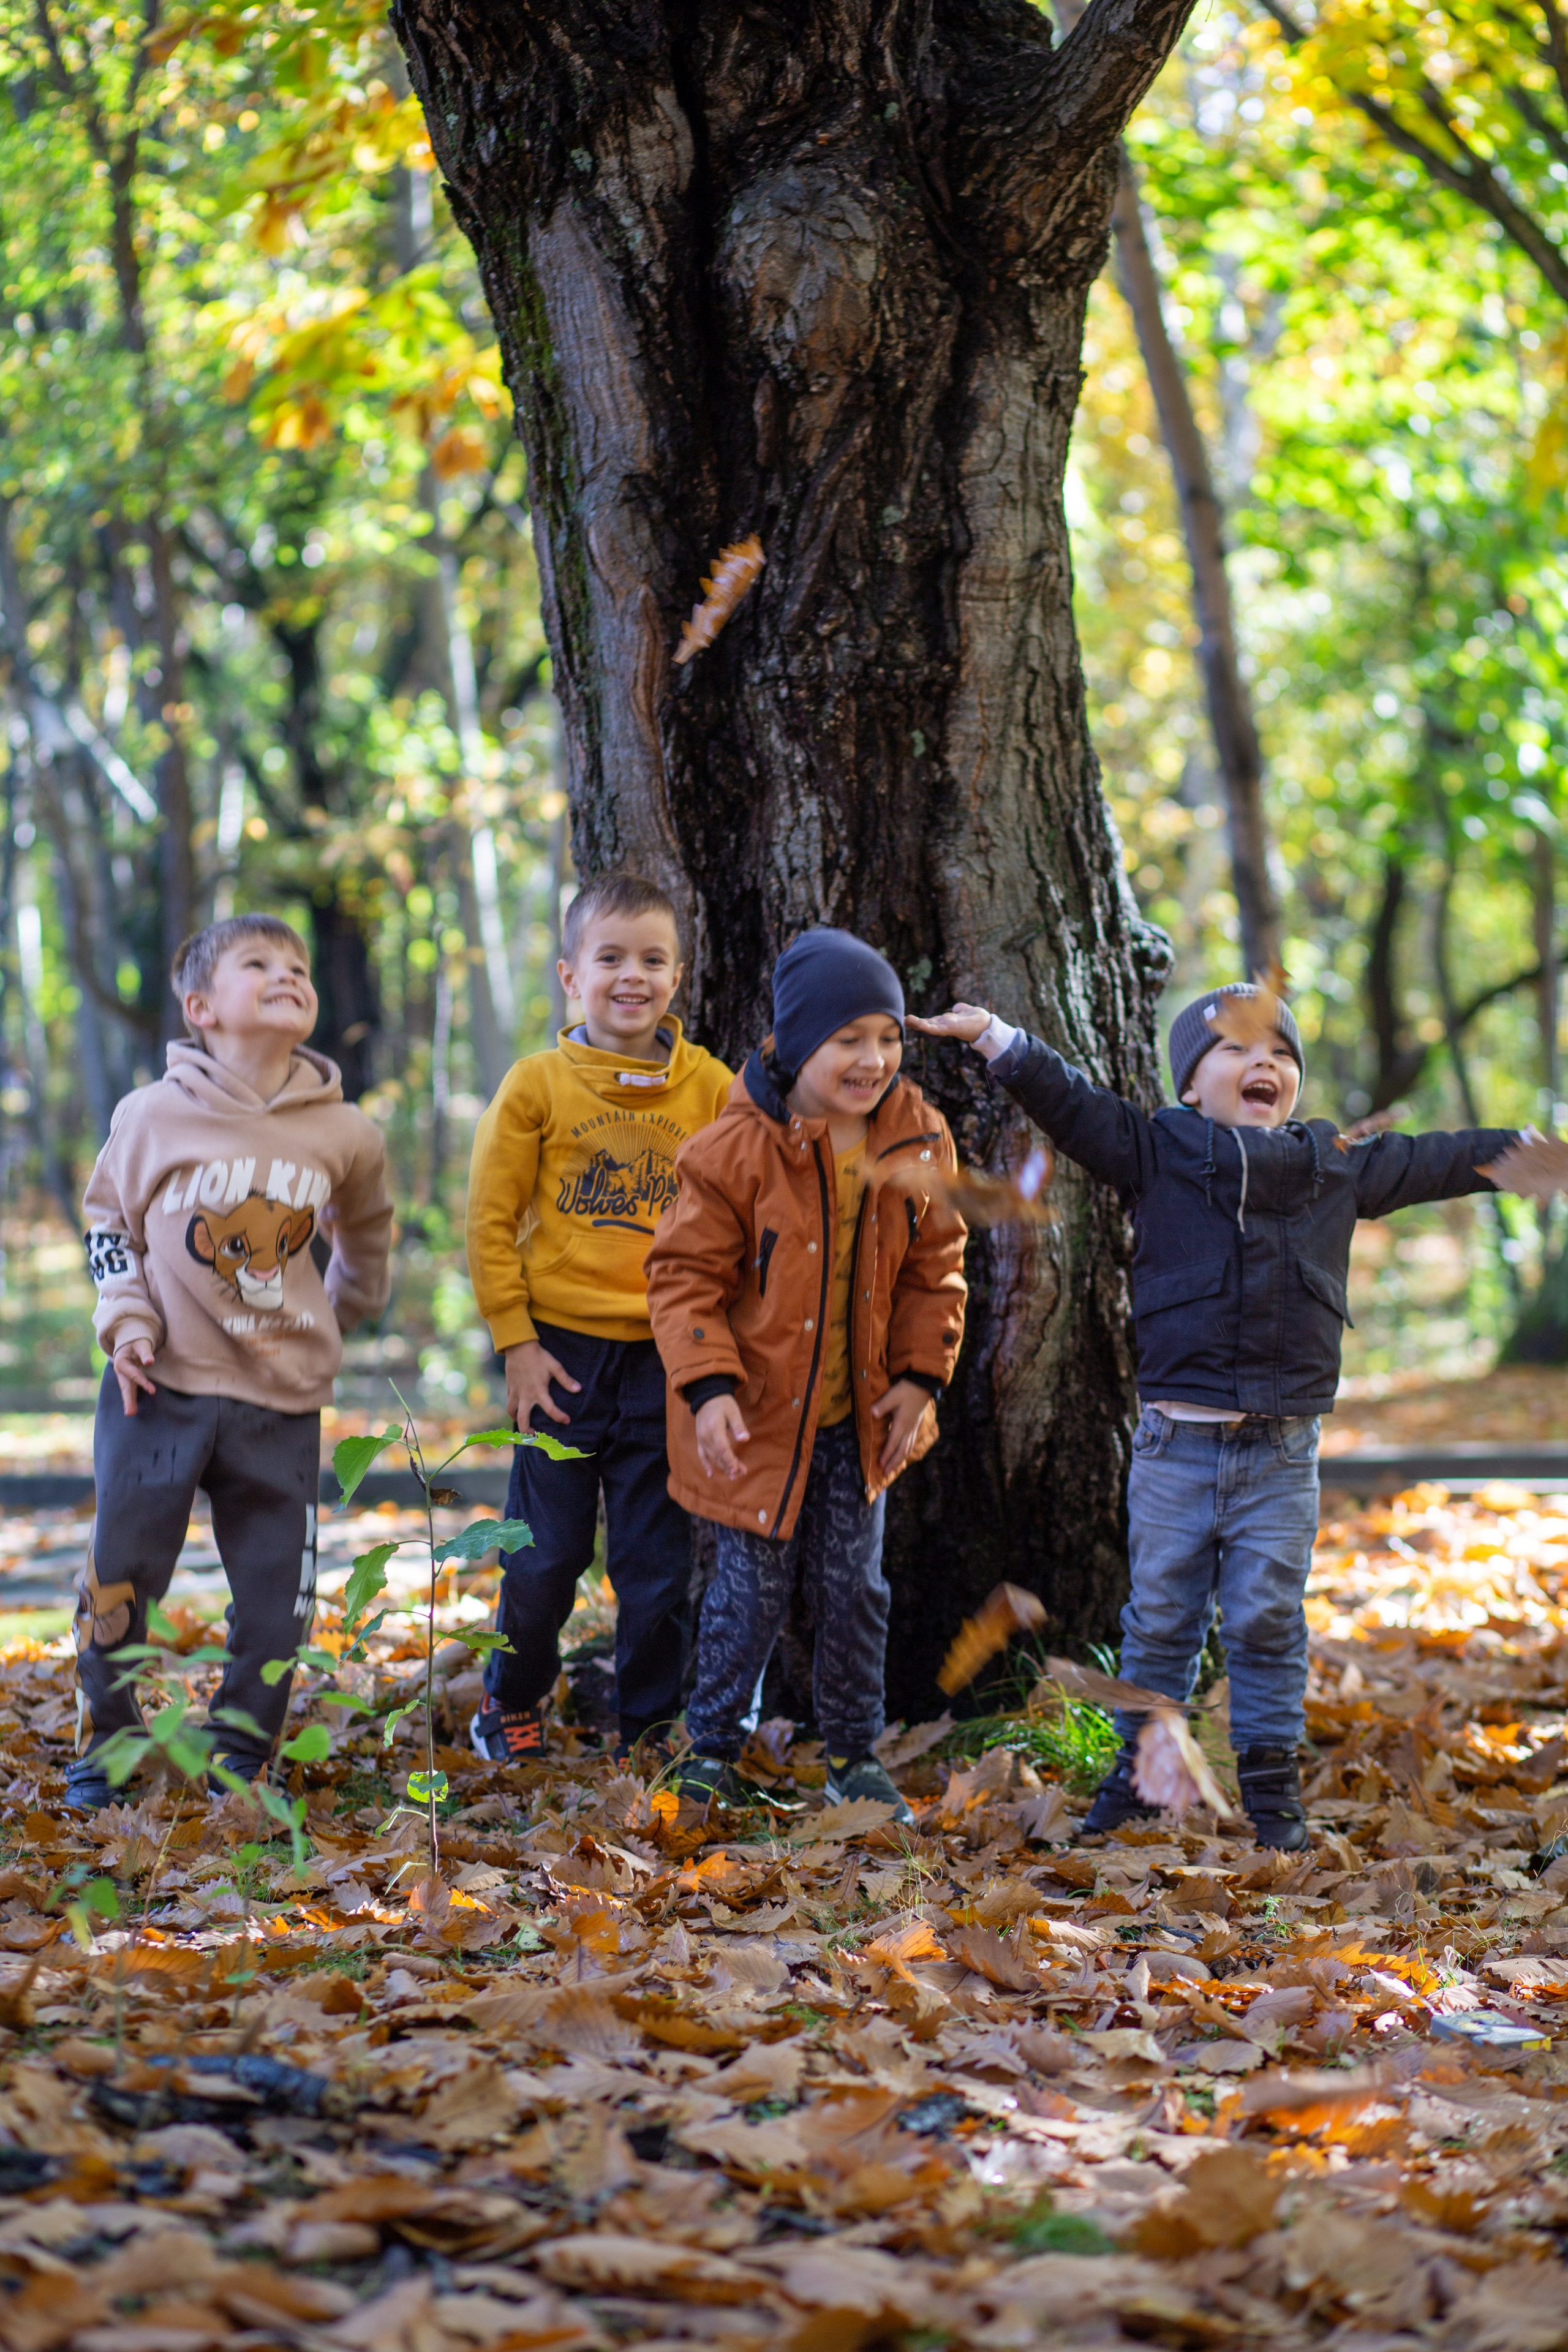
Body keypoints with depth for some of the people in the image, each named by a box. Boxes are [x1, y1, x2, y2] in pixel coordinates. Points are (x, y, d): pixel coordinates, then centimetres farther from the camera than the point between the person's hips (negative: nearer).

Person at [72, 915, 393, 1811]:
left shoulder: (346, 1135, -1)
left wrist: (338, 1321, 24)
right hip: (162, 1388, -1)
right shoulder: (155, 1114, -5)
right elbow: (109, 1222, 9)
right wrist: (127, 1324, -3)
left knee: (279, 1599, 4)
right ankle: (103, 1748, 22)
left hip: (283, 1402, 2)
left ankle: (241, 1757, 22)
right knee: (120, 1577, 3)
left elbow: (367, 1235, 20)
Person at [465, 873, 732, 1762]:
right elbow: (491, 1220, 0)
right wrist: (517, 1343, -4)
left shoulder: (712, 1088, 1)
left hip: (669, 1357, 1)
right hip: (565, 1353, -1)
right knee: (546, 1553, 7)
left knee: (659, 1560, 6)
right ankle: (514, 1702, 30)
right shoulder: (538, 1084, -2)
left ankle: (653, 1727, 21)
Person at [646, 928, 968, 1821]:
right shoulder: (735, 1151, -18)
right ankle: (713, 1747, 22)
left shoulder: (917, 1140, -4)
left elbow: (936, 1267, 6)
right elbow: (686, 1273, -14)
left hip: (860, 1416, 4)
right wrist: (708, 1386, -24)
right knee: (753, 1588, 3)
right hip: (756, 1413, -4)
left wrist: (921, 1375, -1)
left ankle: (855, 1753, 24)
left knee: (855, 1587, 10)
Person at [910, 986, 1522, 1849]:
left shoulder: (1342, 1167, 7)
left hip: (1282, 1451, 1)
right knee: (1161, 1617, 8)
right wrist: (996, 1038, -20)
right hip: (1177, 1444, -1)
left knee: (1267, 1620, 6)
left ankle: (1270, 1781, 17)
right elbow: (1073, 1104, -8)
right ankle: (1140, 1769, 21)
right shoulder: (1157, 1154, -1)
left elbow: (1438, 1162, 16)